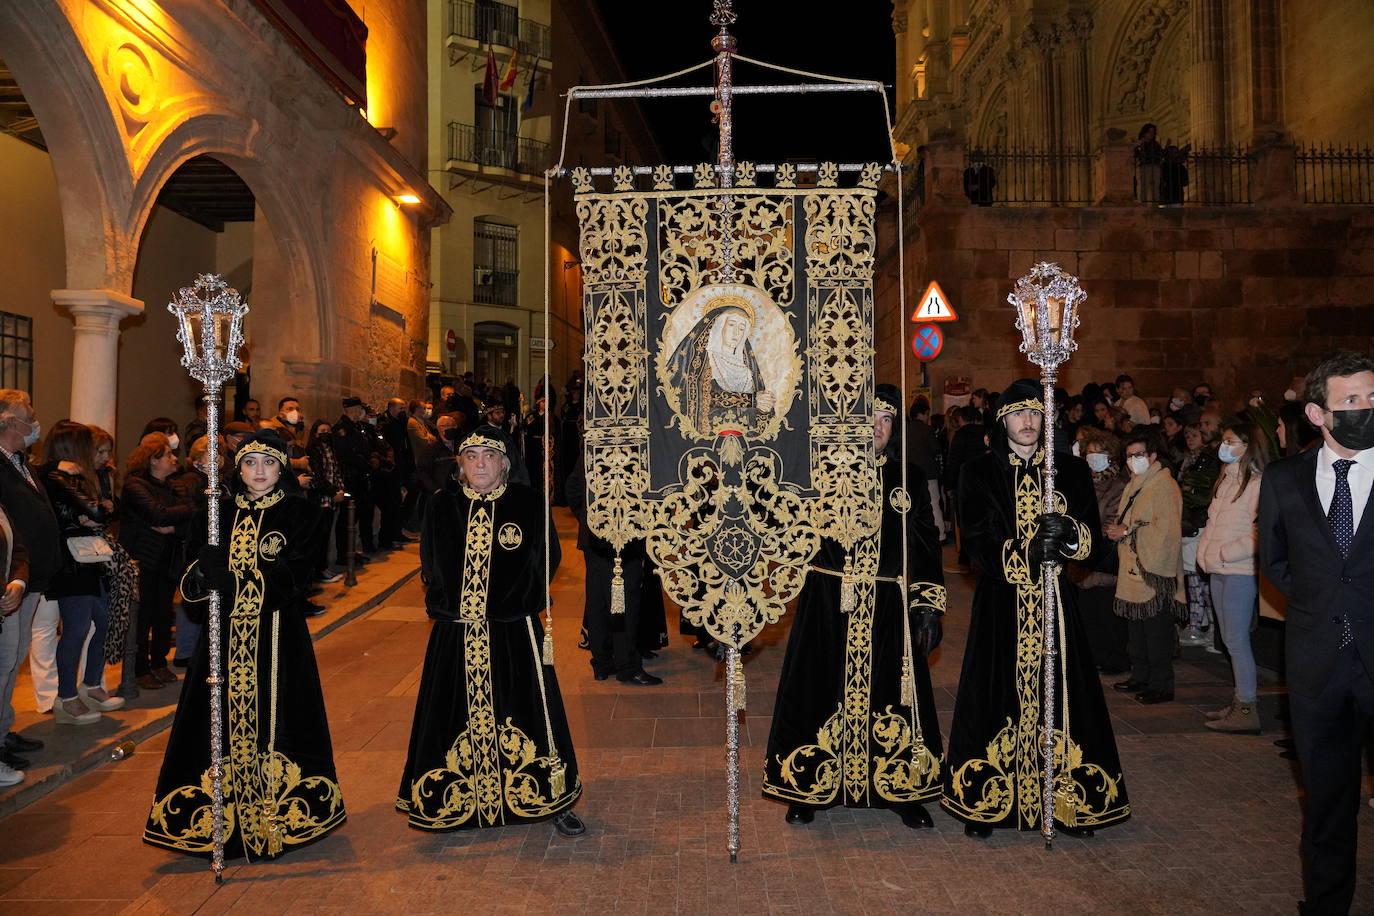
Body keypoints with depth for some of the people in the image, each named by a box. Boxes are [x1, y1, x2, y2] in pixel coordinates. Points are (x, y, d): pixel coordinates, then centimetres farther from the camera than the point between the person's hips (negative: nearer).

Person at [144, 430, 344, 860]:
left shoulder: (298, 511, -1)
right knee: (226, 716, 3)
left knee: (273, 717, -3)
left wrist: (234, 580, -24)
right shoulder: (222, 511, 9)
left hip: (277, 633, -3)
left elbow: (293, 575, -13)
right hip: (228, 631, 3)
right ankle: (227, 811, 17)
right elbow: (195, 578, 4)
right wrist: (202, 575, -20)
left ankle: (278, 811, 11)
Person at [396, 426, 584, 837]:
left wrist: (517, 602, -7)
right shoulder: (442, 506, 6)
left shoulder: (527, 503, -1)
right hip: (456, 633, 2)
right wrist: (442, 600, 4)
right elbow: (429, 563, 14)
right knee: (458, 712, 8)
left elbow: (547, 558, 0)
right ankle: (459, 802, 24)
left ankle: (552, 800, 16)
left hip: (512, 631, -2)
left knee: (522, 710, 1)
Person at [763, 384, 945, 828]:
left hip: (889, 608, 1)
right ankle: (809, 789, 19)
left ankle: (902, 791, 22)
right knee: (824, 692, 4)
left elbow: (927, 545, 6)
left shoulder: (909, 478, 7)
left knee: (892, 693, 6)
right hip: (829, 605, -1)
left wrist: (929, 605, 0)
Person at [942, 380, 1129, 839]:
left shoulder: (1071, 470, 8)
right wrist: (1026, 554, -23)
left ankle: (1069, 802, 14)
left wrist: (1069, 533, -20)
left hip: (1054, 602, 2)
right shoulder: (979, 474, 2)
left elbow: (1093, 540, 2)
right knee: (996, 695, 1)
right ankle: (987, 802, 12)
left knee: (1059, 694, 1)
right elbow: (978, 546, -7)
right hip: (1000, 605, -1)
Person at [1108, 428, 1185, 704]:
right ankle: (1140, 677, 27)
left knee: (1157, 632, -4)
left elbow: (1165, 530, -20)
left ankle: (1161, 686, 3)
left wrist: (1127, 532, -16)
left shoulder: (1164, 485, -12)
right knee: (1135, 628, 16)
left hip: (1154, 571, -10)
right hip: (1132, 569, 10)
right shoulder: (1134, 485, 17)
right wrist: (1118, 531, 9)